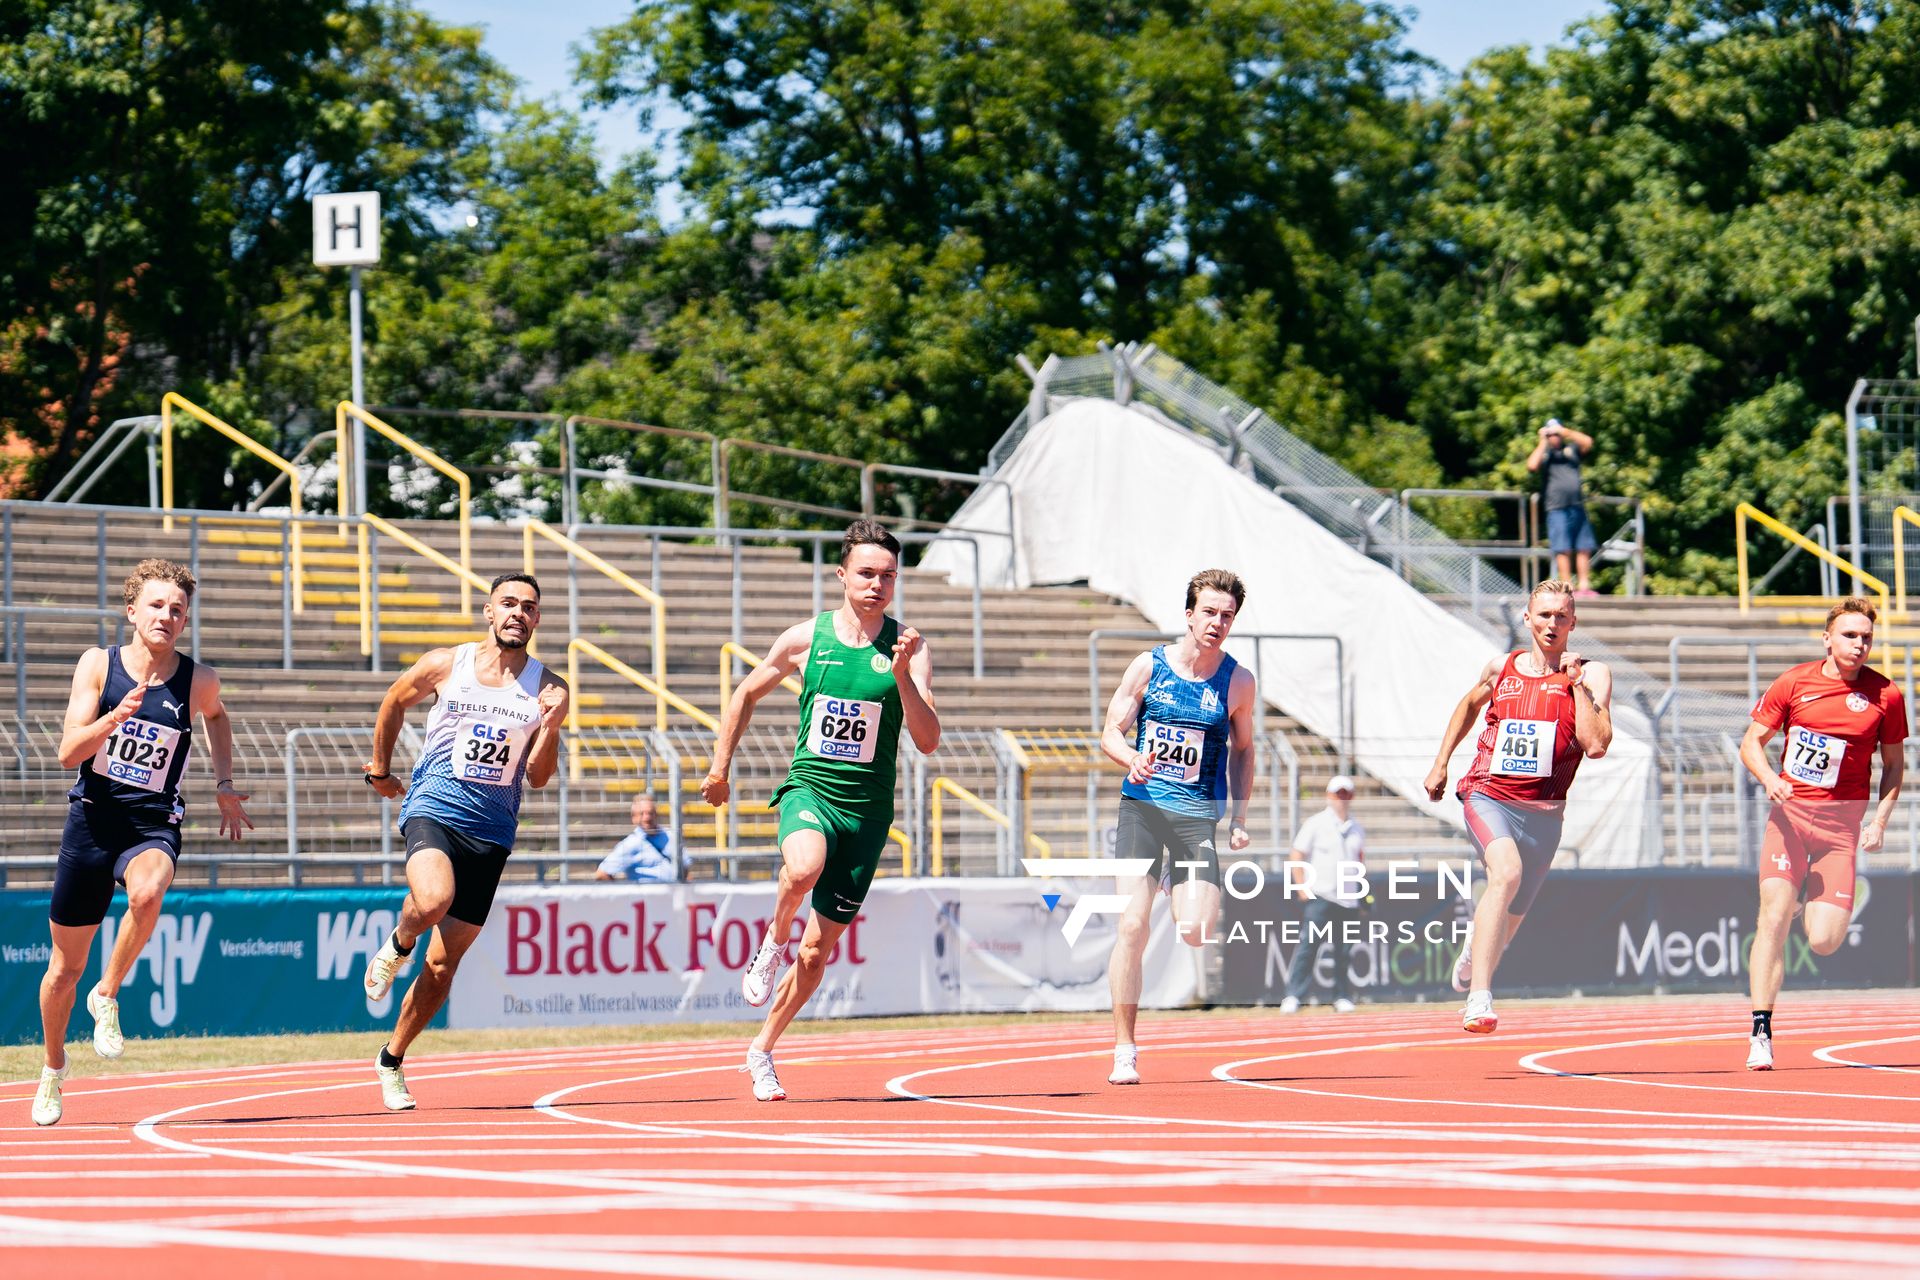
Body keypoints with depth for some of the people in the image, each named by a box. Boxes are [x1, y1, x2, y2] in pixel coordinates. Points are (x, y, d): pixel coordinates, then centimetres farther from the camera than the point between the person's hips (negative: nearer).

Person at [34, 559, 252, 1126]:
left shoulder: (199, 680, -1)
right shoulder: (98, 664, -3)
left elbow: (216, 716, 25)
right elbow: (69, 753, -9)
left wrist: (225, 785, 20)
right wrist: (115, 717, -24)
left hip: (153, 824, -1)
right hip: (91, 818, 1)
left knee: (148, 892, -38)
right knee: (65, 966, 9)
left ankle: (108, 996, -13)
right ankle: (54, 1067, 35)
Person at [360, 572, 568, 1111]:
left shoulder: (546, 688, 1)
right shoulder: (445, 665, 0)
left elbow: (537, 777, 1)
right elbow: (394, 702, 19)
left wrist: (551, 726, -15)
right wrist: (380, 770, 23)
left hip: (491, 829, 2)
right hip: (433, 808, -2)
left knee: (443, 964, 4)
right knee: (434, 899, -34)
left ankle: (392, 1059, 22)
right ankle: (397, 944, 1)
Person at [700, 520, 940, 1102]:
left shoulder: (908, 646, -3)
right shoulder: (805, 638, -1)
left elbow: (928, 741, -10)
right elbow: (746, 695, 16)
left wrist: (903, 676, -24)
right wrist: (719, 769, 17)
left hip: (867, 809, 1)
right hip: (810, 788, -1)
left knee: (818, 950, 7)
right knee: (804, 866, -38)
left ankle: (763, 1050, 27)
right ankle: (773, 941, -8)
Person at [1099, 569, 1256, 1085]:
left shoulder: (1237, 682, 3)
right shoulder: (1149, 666, 1)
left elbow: (1242, 749, 15)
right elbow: (1111, 733, 3)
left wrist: (1240, 817, 6)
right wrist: (1132, 760, -19)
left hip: (1198, 814, 1)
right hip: (1142, 805, -1)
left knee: (1197, 933, -14)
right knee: (1133, 925, -11)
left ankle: (1175, 881, 23)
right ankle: (1124, 1052, -3)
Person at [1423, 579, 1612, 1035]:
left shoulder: (1591, 676, 0)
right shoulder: (1502, 668, 8)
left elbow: (1596, 745, -14)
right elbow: (1469, 704, 30)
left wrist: (1576, 683, -14)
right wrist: (1441, 763, 25)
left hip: (1542, 812, 1)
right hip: (1488, 796, -1)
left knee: (1509, 917, 13)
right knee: (1507, 872, -31)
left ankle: (1477, 941, 54)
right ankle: (1479, 998, -37)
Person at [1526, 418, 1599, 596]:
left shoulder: (1571, 449, 16)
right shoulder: (1543, 453, 8)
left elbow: (1587, 442, 0)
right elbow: (1532, 465, -11)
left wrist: (1565, 432, -2)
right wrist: (1543, 442, -3)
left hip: (1578, 507, 4)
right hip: (1557, 509, -4)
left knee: (1584, 548, 1)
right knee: (1563, 550, -8)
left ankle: (1584, 586, 4)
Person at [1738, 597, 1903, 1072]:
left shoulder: (1885, 696, 1)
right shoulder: (1794, 683, 0)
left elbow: (1894, 764, 11)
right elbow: (1752, 741, 6)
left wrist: (1880, 820, -3)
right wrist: (1768, 778, -15)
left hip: (1841, 820, 0)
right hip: (1789, 811, 0)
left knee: (1824, 942, -8)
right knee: (1774, 916, -18)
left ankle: (1819, 903, 31)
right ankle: (1761, 1033, -13)